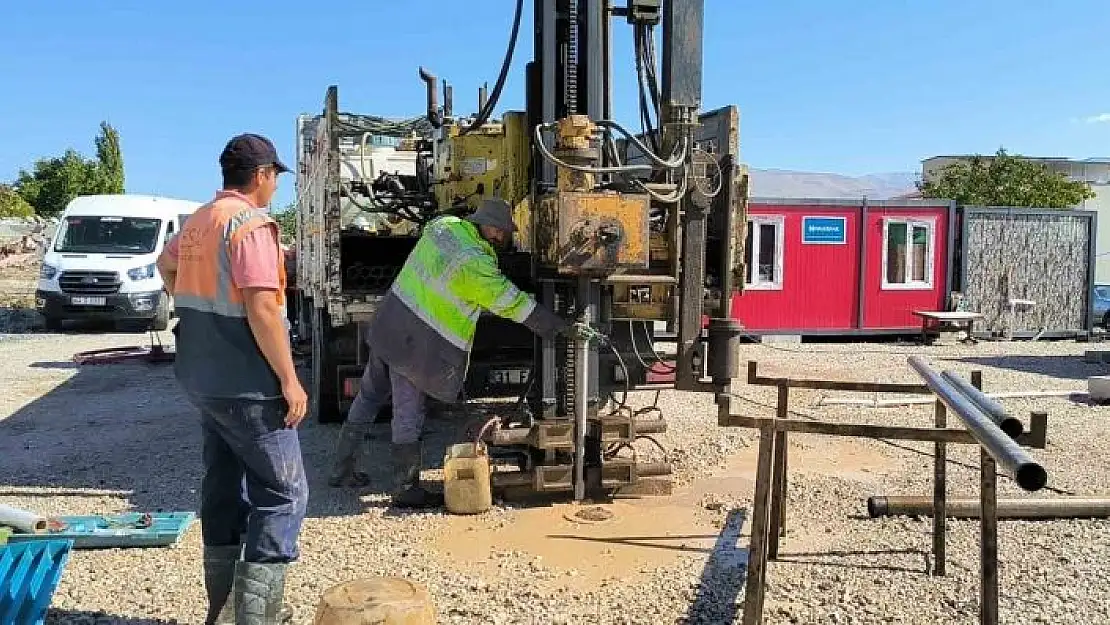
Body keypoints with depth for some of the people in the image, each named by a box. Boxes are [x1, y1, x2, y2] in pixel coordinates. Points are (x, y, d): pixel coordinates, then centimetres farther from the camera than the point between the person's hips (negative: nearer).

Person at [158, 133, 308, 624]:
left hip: (204, 380, 9)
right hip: (246, 385, -9)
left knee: (224, 487, 16)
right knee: (283, 493, -2)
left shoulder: (196, 222, 11)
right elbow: (261, 309, -24)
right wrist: (289, 379, -20)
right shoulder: (251, 224, -17)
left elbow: (166, 264, 32)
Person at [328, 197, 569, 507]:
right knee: (408, 416, 2)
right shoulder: (474, 265, -22)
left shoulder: (444, 225, 1)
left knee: (368, 397, 19)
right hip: (414, 342, -9)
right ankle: (406, 490, 16)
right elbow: (514, 304, -14)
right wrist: (561, 327, -5)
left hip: (387, 324, 9)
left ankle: (342, 470, 33)